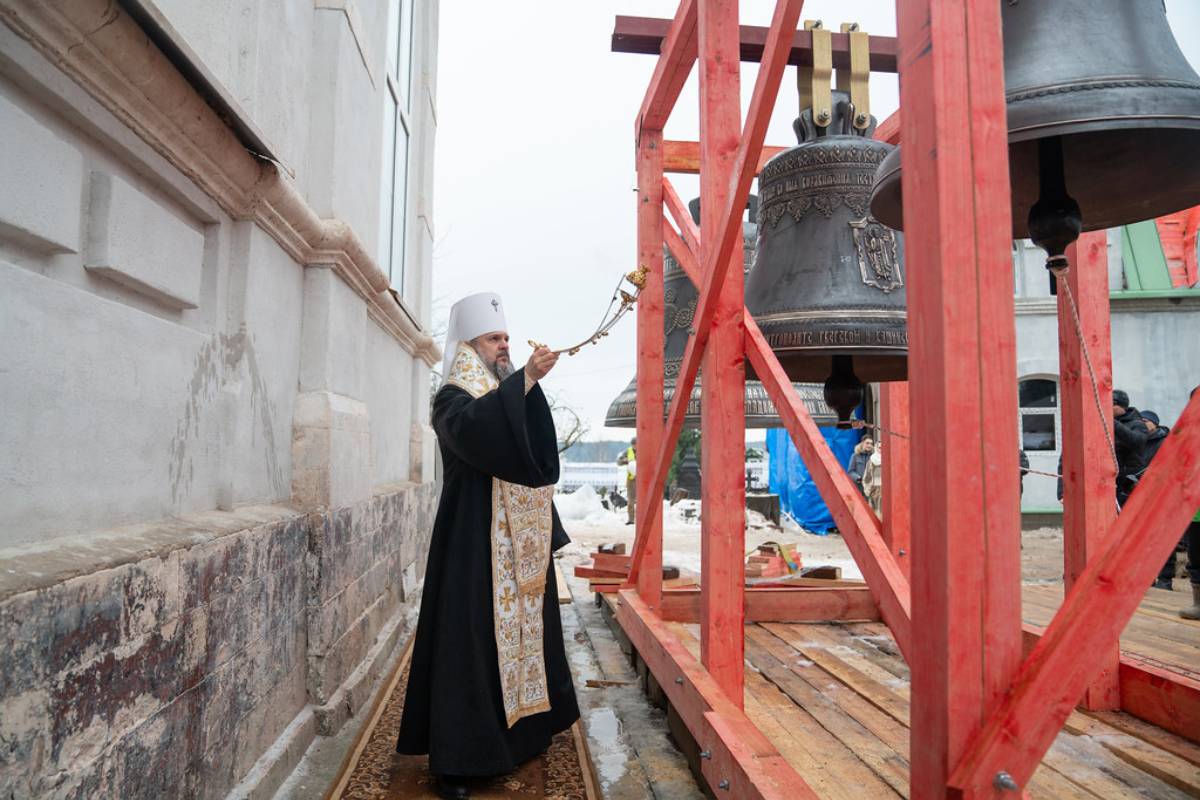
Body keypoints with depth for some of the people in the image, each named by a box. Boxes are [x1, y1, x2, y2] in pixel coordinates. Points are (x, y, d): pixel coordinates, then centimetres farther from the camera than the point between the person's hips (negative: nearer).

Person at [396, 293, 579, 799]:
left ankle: (522, 730, 29)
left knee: (523, 625, 13)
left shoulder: (510, 399, 18)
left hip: (519, 540, 8)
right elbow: (470, 428, -32)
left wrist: (545, 529, 23)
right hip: (475, 541, -8)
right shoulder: (452, 399, -7)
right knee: (472, 637, -8)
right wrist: (525, 379, -35)